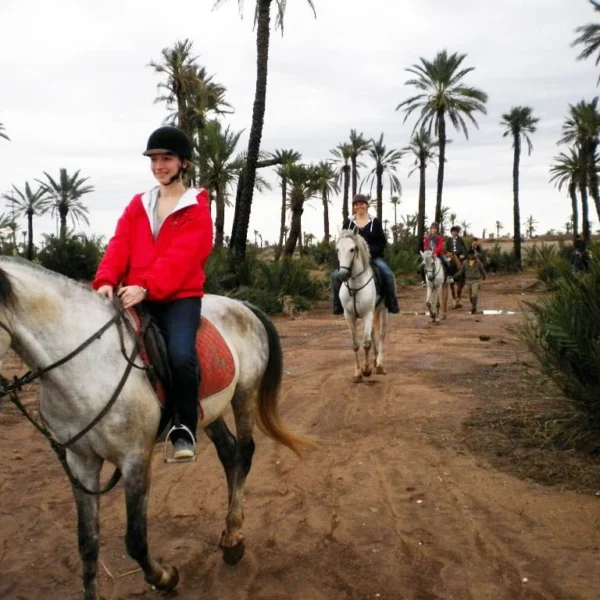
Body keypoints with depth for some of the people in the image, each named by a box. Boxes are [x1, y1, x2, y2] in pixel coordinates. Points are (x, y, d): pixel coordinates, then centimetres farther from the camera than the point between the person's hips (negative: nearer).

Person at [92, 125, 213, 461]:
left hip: (179, 297, -5)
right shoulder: (138, 205, 17)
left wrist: (146, 286, -29)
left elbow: (180, 257, -14)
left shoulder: (196, 209, 0)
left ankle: (185, 429, -11)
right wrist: (106, 281, -16)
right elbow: (119, 246, 4)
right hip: (137, 298, 5)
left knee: (181, 354, -29)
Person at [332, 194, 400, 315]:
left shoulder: (375, 222, 4)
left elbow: (382, 242, 0)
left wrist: (370, 251, -17)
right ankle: (338, 306, -7)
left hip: (373, 256, -1)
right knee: (336, 276, -20)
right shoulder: (348, 222, 7)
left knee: (388, 274, -25)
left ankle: (392, 305, -11)